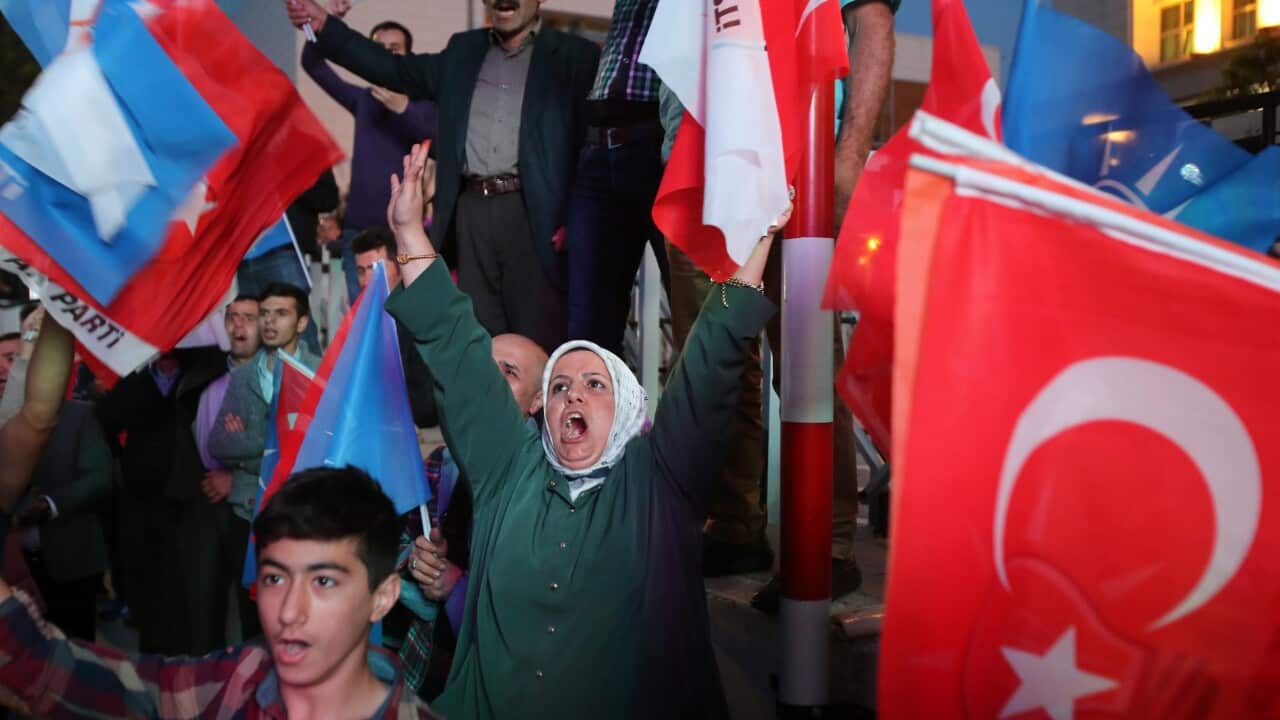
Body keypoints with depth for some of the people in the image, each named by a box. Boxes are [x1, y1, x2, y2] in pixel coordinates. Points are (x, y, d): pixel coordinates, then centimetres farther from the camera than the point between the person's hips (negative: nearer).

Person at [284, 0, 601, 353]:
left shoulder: (574, 55, 5)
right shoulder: (464, 51, 20)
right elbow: (396, 69, 18)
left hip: (534, 213, -4)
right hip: (472, 211, 5)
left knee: (538, 342, -6)